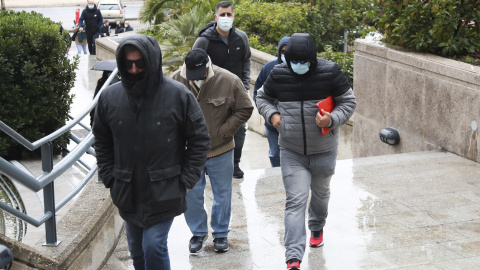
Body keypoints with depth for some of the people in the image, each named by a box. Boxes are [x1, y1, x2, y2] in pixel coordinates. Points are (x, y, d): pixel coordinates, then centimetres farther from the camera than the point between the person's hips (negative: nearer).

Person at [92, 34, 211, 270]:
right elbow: (102, 141, 12)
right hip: (127, 194, 4)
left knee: (154, 247, -11)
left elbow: (199, 140, -4)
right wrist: (108, 177, 4)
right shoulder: (109, 97, -3)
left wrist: (186, 179, -8)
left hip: (164, 194, -4)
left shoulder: (179, 95, -12)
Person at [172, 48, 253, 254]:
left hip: (221, 150, -1)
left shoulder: (229, 81, -14)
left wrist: (224, 131, -10)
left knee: (222, 194, 11)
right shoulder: (176, 80, -9)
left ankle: (221, 233, 29)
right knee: (191, 195, 9)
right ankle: (198, 232, 29)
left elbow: (245, 109, -3)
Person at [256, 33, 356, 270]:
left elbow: (349, 102, -2)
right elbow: (262, 97, 10)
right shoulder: (278, 75, -8)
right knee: (295, 201, -10)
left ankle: (317, 228, 55)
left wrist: (332, 119, -21)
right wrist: (272, 115, -11)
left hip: (324, 150, 1)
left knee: (320, 193, 24)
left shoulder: (330, 72, -13)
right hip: (291, 152, -1)